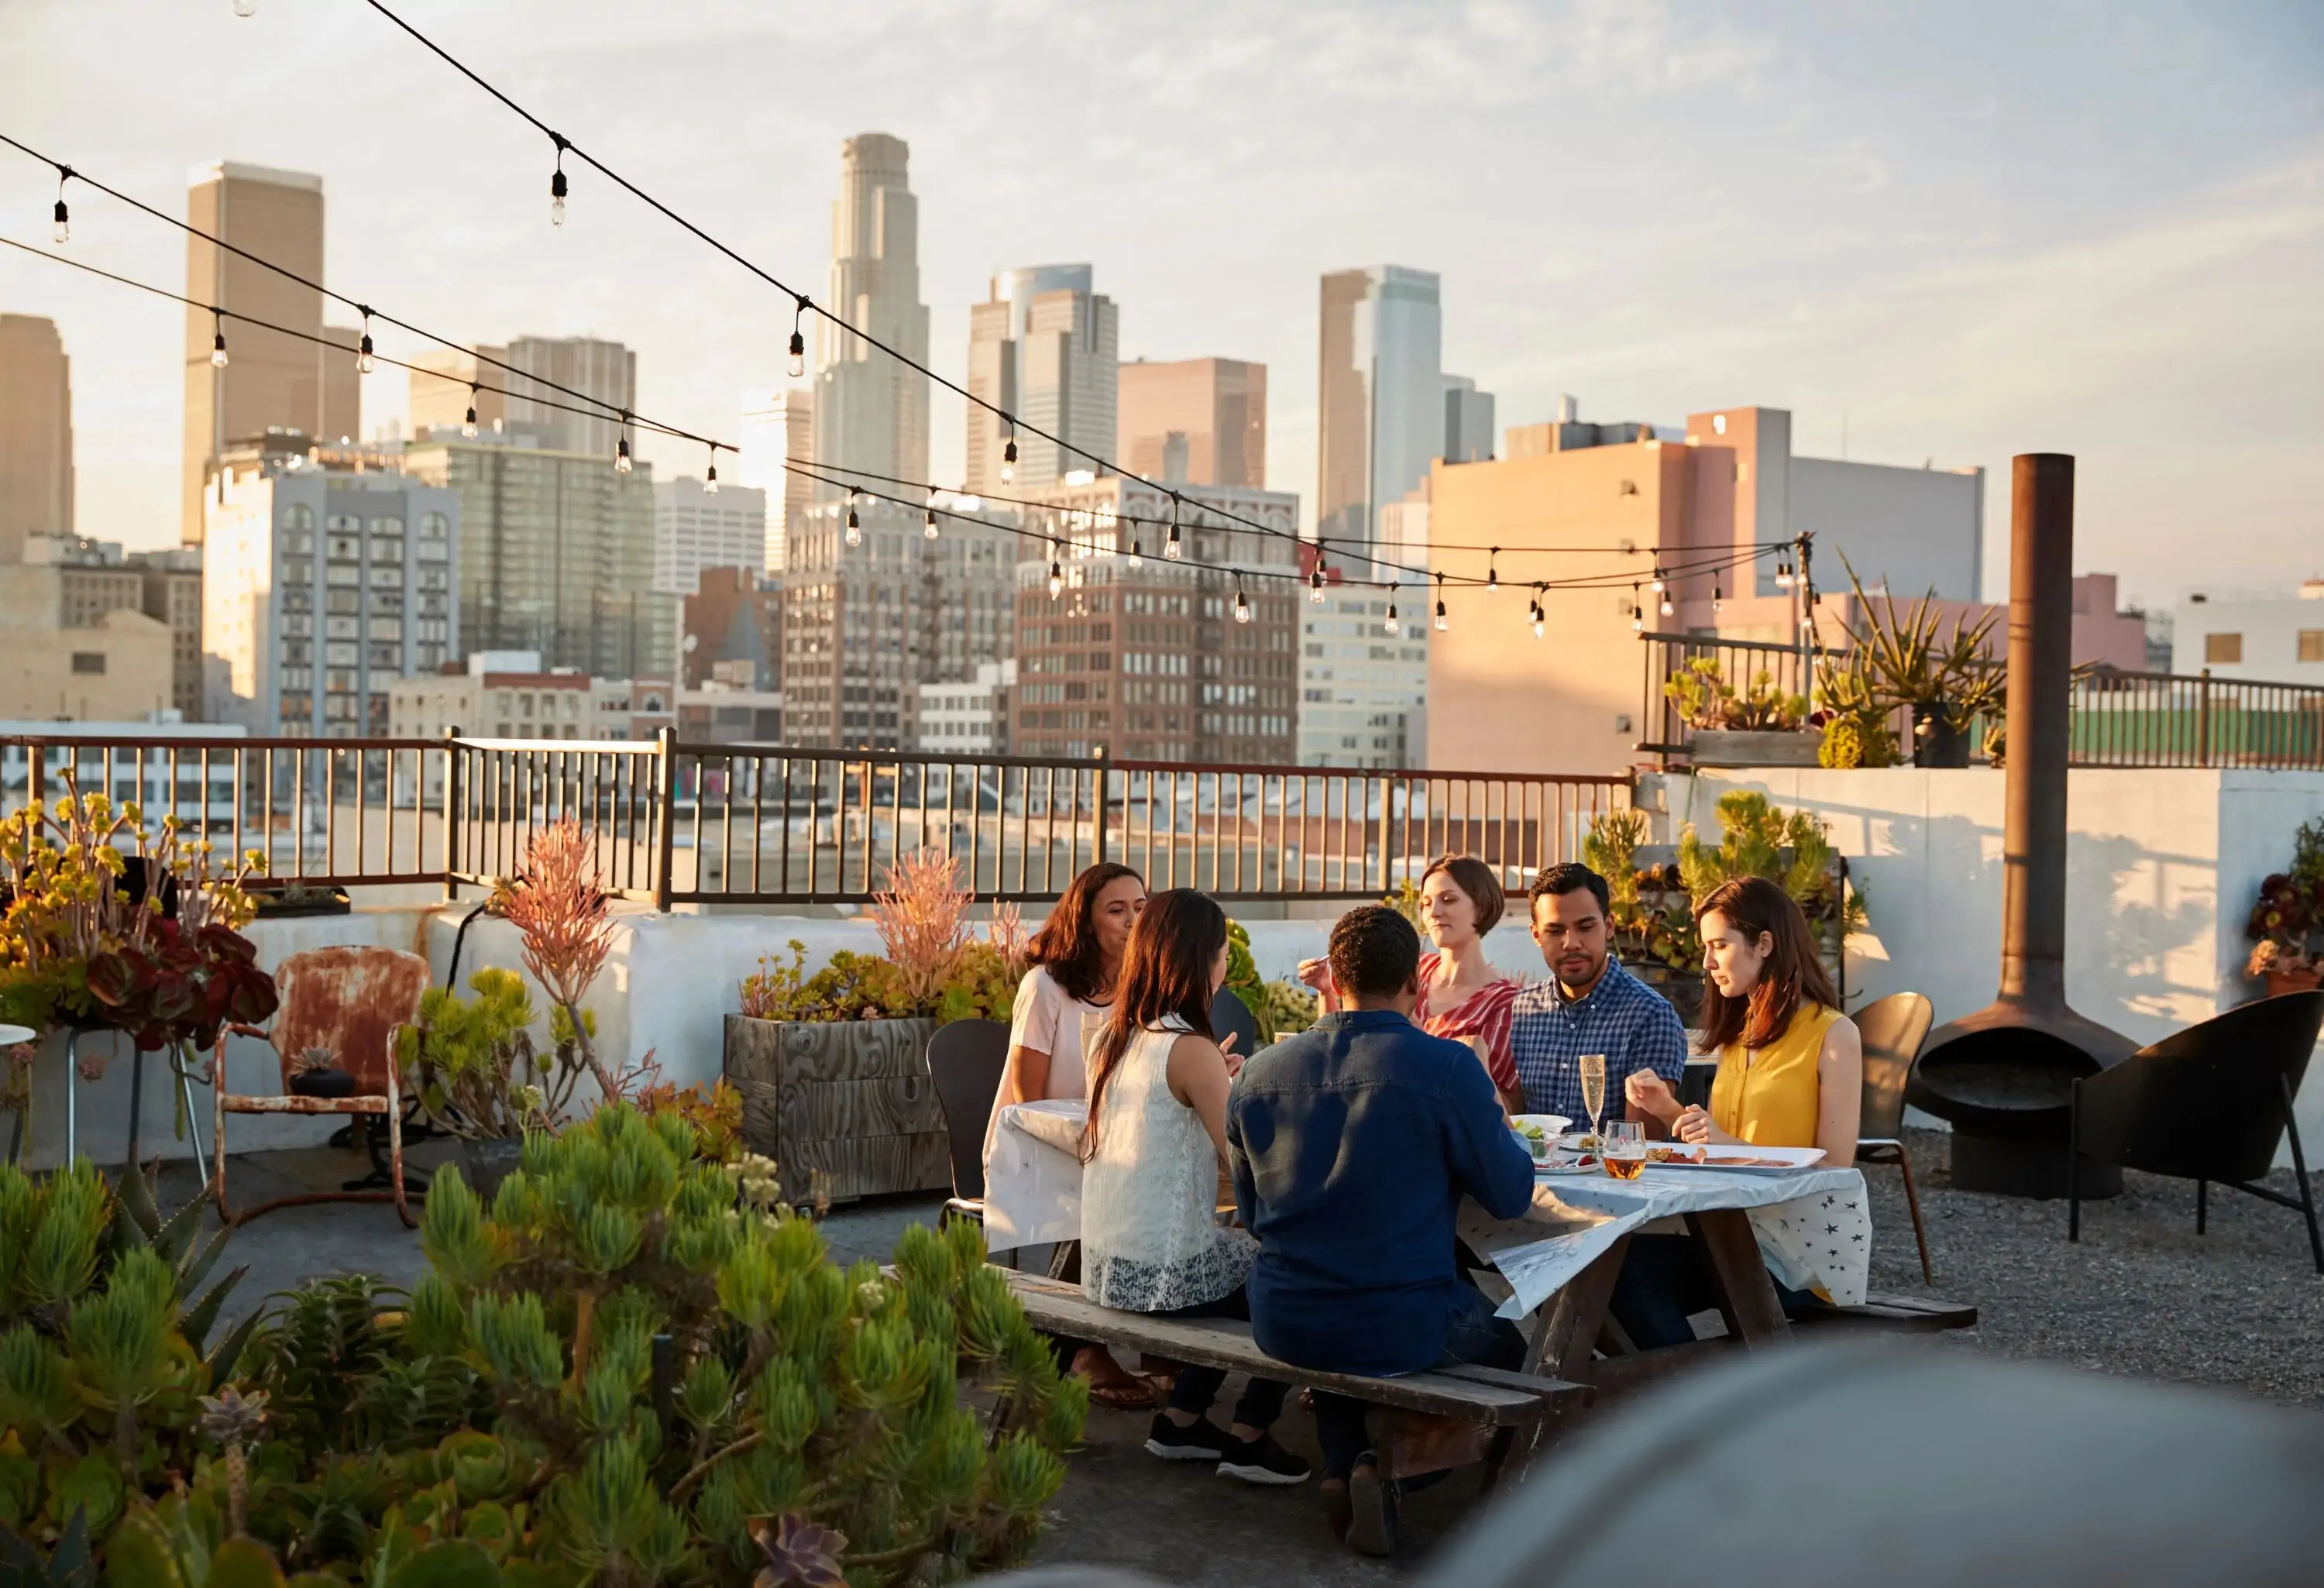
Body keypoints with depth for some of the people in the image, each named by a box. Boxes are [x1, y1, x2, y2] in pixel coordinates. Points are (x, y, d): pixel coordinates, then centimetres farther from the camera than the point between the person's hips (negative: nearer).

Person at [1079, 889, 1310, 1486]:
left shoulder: (1113, 1040, 6)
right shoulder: (1190, 1050, -18)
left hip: (1105, 1267, 8)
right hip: (1161, 1274, -8)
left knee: (1247, 1257, 29)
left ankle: (1180, 1420, 30)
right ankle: (1248, 1438, 15)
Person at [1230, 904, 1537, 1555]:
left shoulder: (1259, 1072, 0)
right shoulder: (1448, 1068, -14)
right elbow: (1510, 1195, -4)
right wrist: (1496, 1123, 16)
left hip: (1282, 1325, 4)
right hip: (1402, 1330, -4)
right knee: (1504, 1341, 26)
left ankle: (1344, 1465, 17)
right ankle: (1388, 1461, 6)